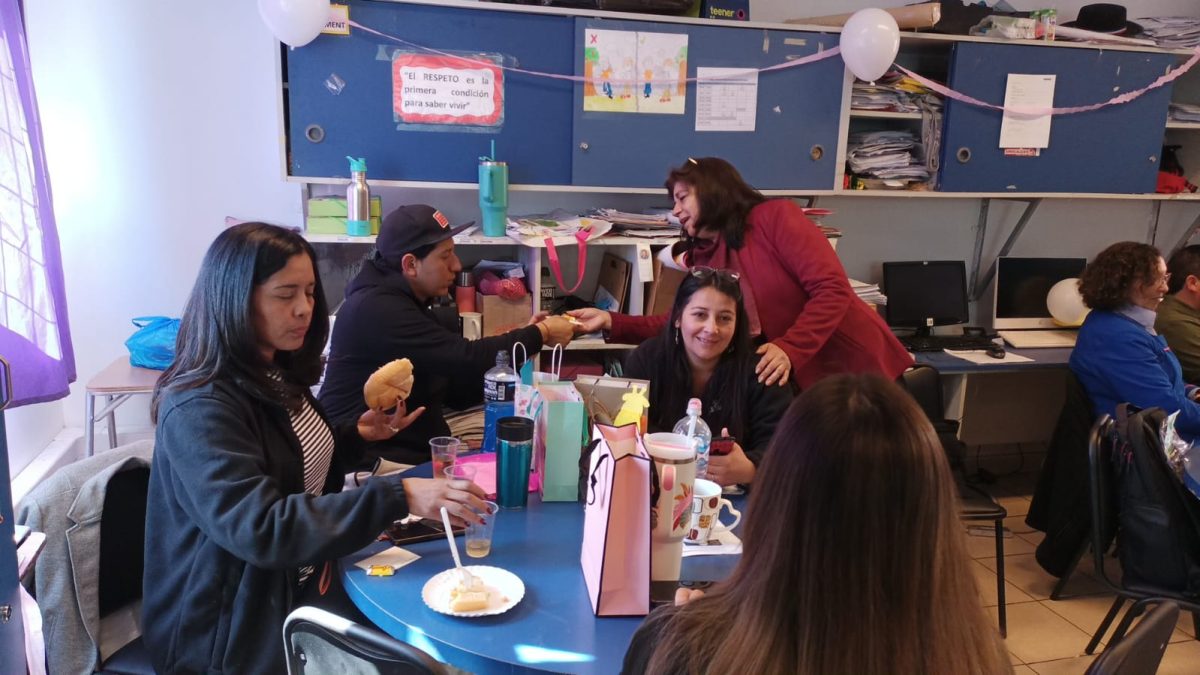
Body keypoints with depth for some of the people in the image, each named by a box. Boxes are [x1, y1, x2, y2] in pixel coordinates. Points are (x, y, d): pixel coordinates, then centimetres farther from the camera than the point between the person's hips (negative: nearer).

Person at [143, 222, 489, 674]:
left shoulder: (278, 373, 4)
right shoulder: (199, 409, -23)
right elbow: (261, 530, -32)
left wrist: (356, 435, 0)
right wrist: (398, 498, -38)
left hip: (302, 585, 8)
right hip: (236, 626, -7)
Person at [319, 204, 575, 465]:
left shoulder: (407, 304, 14)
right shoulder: (378, 309, -17)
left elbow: (459, 393, 12)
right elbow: (465, 359, -23)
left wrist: (523, 340, 6)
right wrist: (540, 334, -10)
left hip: (415, 451, 9)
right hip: (368, 462, -9)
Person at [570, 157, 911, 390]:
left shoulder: (775, 217, -13)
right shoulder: (702, 257, 7)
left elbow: (833, 289, -20)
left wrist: (790, 350, -31)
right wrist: (611, 322, -9)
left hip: (856, 362, -5)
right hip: (801, 380, 6)